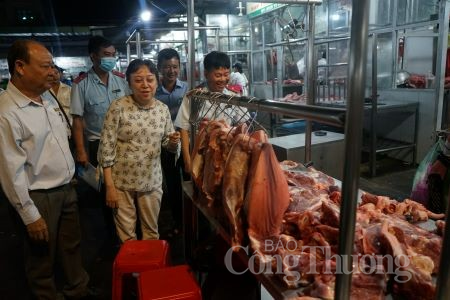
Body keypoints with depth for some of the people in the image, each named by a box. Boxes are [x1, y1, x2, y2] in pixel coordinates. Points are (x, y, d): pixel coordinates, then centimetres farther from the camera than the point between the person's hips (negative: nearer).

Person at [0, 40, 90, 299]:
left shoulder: (48, 97, 3)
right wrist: (30, 215, -16)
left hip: (67, 189, 8)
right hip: (40, 197, -7)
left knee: (72, 247, 21)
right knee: (43, 257, 13)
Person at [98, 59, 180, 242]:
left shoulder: (163, 109, 0)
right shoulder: (118, 107, -12)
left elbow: (169, 145, 10)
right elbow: (106, 148, -11)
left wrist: (173, 142, -14)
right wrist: (109, 186, -12)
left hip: (152, 181, 3)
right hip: (122, 182, -3)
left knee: (152, 232, 18)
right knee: (126, 234, 12)